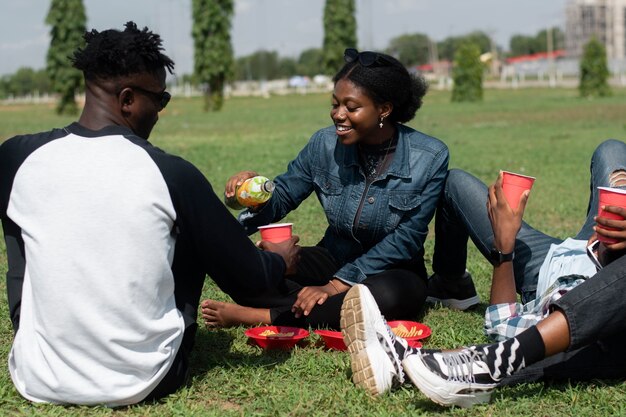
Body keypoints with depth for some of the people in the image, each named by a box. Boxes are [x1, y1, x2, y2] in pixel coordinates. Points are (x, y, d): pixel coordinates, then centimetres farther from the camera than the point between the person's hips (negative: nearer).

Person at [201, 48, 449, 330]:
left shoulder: (429, 157, -14)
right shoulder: (325, 144, -6)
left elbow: (406, 239, -17)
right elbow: (281, 197, 0)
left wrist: (338, 285, -24)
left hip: (392, 272, -2)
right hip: (332, 259, 3)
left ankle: (255, 316, -27)